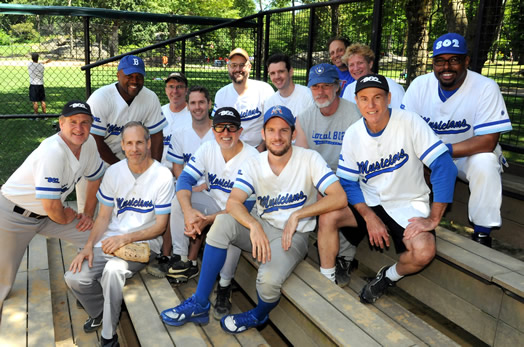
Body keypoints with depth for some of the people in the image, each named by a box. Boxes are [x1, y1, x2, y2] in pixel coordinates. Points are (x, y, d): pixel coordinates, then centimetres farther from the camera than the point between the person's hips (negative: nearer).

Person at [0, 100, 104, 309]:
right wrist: (64, 218, -8)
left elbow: (95, 178, 9)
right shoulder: (52, 153, -32)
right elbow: (51, 206, -28)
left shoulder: (88, 143, -9)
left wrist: (88, 214, 7)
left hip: (45, 215, 7)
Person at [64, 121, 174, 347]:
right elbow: (104, 216, 8)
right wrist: (89, 246, -7)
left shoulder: (162, 176, -9)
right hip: (110, 241, 5)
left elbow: (160, 226, -7)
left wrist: (126, 238, -19)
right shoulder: (114, 172, 4)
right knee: (74, 278, -14)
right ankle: (100, 312, 19)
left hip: (143, 242, -4)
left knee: (113, 269, -33)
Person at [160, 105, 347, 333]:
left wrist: (297, 214, -19)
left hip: (293, 234, -3)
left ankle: (259, 315, 9)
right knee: (223, 222, -27)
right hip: (261, 227, 3)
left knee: (268, 280, -32)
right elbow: (233, 202, -15)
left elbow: (339, 198, -17)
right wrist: (254, 225, -34)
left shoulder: (310, 159, -9)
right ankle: (199, 305, -15)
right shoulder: (254, 164, -1)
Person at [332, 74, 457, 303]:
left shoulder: (410, 122, -17)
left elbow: (444, 166, -20)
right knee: (328, 217, -22)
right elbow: (347, 182, -1)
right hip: (368, 202, 3)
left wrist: (433, 219, -22)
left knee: (424, 252, -28)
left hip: (408, 205, -2)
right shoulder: (352, 134, -5)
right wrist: (369, 217, -15)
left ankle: (388, 277, 6)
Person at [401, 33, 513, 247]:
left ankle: (482, 233, -15)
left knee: (484, 163, -35)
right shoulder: (420, 85, -9)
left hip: (471, 155, -3)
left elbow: (487, 141, -26)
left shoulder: (486, 88, -19)